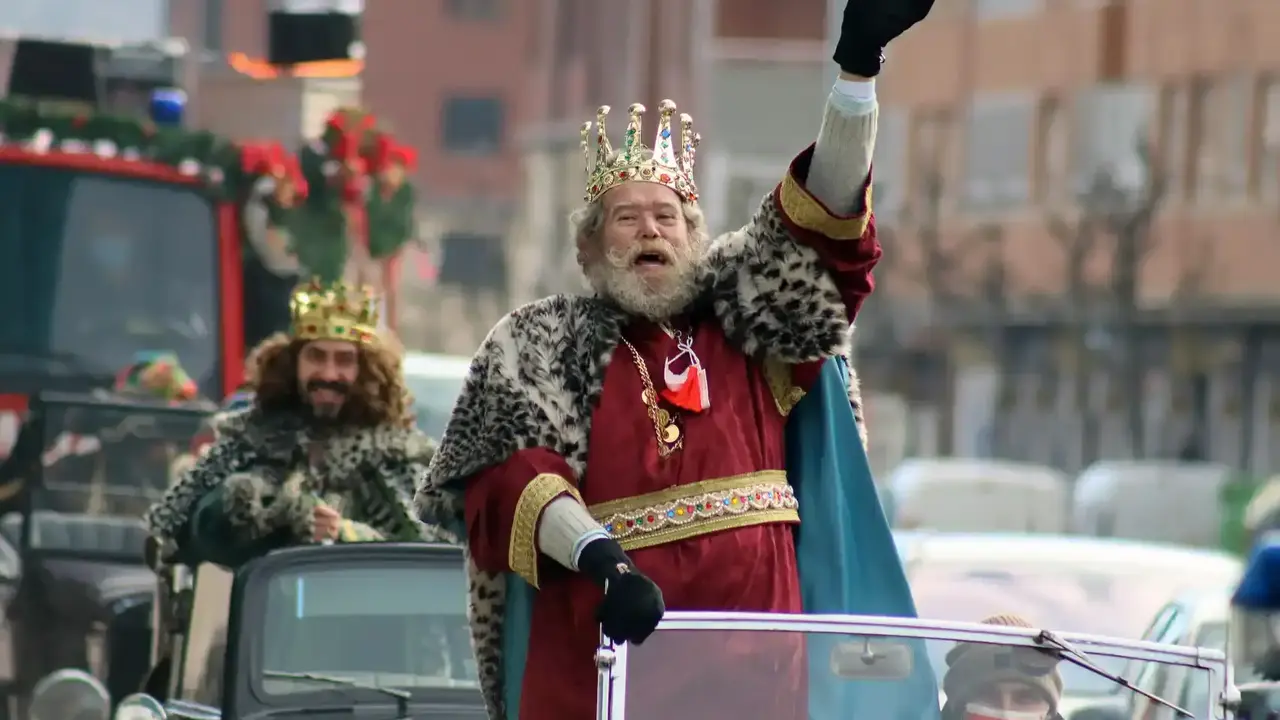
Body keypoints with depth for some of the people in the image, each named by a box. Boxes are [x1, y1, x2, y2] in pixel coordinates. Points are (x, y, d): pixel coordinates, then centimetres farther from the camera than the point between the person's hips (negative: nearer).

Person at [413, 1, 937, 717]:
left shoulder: (742, 313, 18)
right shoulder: (540, 342, 10)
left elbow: (824, 229, 8)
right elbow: (507, 475, -4)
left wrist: (859, 63, -3)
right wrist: (599, 560, -22)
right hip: (601, 653, -2)